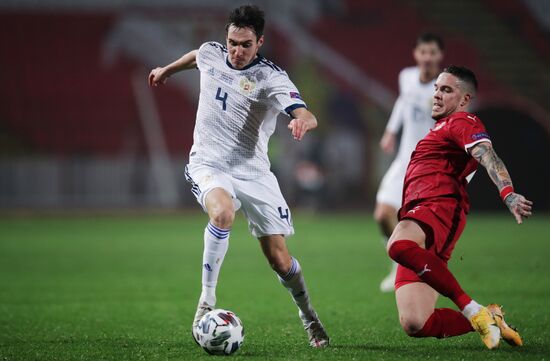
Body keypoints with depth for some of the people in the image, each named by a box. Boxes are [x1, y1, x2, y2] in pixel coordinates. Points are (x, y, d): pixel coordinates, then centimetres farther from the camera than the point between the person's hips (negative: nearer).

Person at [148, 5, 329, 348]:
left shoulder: (271, 77, -13)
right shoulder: (210, 53, 0)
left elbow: (308, 117, -27)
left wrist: (303, 121, -51)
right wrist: (167, 70, 44)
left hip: (253, 173, -1)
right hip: (208, 165, 1)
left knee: (280, 260, -4)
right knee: (222, 213, -35)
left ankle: (310, 317, 25)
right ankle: (206, 303, -25)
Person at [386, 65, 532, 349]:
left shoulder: (462, 122, 4)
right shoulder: (440, 129, 33)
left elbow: (489, 157, -15)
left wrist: (508, 193, -34)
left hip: (440, 207, -8)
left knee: (398, 245, -44)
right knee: (414, 325, -9)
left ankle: (474, 311, -35)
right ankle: (489, 318, 6)